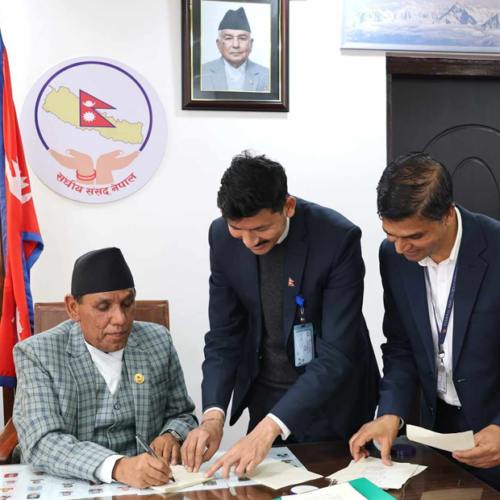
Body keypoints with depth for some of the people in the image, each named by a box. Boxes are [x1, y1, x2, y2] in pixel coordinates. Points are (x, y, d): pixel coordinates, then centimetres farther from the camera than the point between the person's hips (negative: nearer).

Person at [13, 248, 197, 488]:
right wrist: (118, 467, -32)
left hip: (145, 484, 2)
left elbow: (182, 414, 12)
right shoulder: (36, 354, -8)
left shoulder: (158, 341, 2)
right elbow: (41, 443, -18)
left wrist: (171, 436, -10)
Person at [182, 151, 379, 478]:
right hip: (265, 398, 4)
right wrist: (213, 415, -21)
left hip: (332, 402, -3)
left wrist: (269, 428, -36)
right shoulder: (223, 237, -11)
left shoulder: (338, 238, -25)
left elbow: (337, 353, -27)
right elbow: (224, 335, -6)